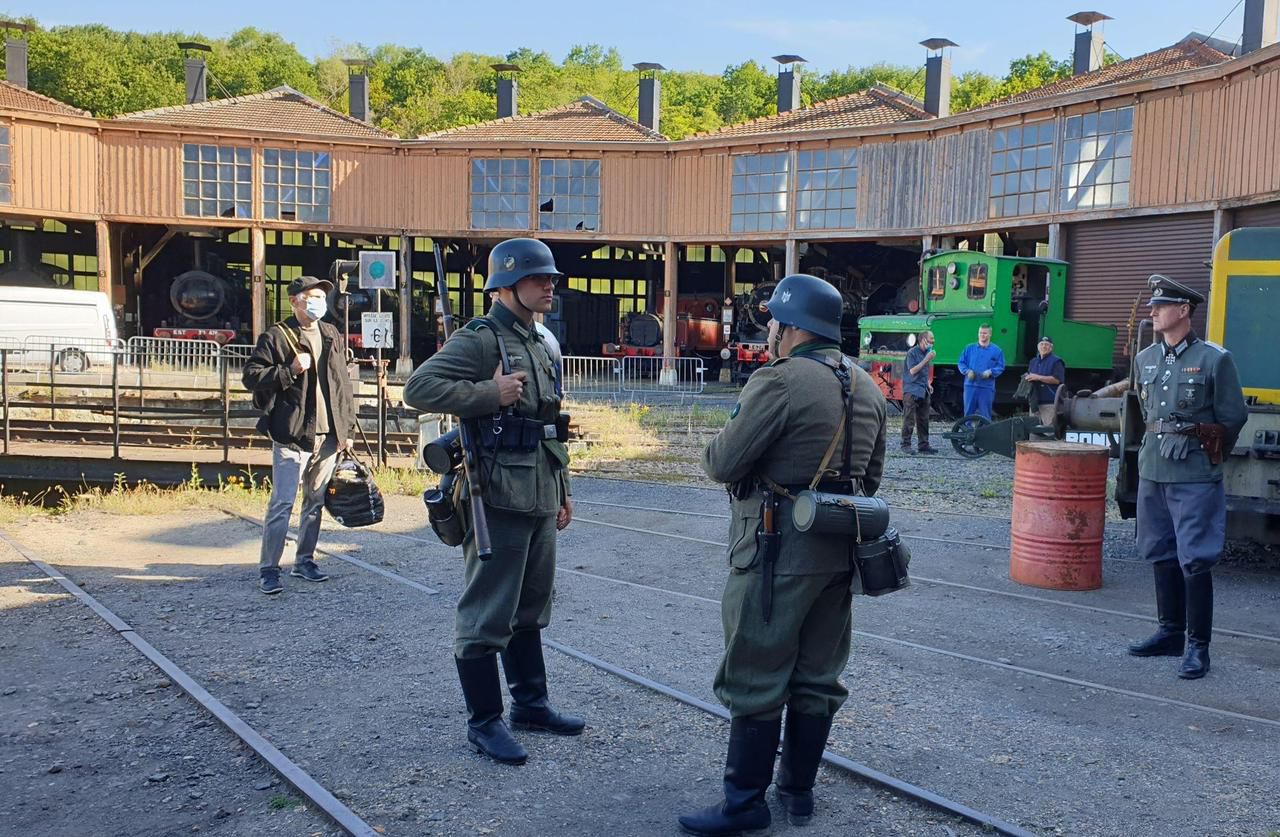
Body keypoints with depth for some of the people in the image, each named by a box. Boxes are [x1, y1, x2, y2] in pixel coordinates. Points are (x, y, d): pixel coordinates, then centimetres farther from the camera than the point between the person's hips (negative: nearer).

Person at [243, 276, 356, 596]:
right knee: (282, 503, -6)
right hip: (292, 434, -6)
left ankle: (304, 560, 26)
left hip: (328, 434, 6)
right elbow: (251, 375, -7)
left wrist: (346, 428, 11)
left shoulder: (332, 336, 14)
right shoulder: (275, 337, -3)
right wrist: (290, 370, -17)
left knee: (316, 501, 14)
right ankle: (268, 569, 3)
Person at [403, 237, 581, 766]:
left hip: (539, 501, 9)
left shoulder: (541, 344, 17)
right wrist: (490, 393, -24)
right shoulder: (480, 339, -10)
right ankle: (484, 723, 11)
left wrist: (563, 490, 20)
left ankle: (530, 703, 31)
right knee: (487, 615, 0)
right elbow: (418, 388, -19)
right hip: (499, 500, -9)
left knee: (531, 608, 18)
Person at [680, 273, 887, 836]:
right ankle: (799, 790, 27)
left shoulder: (779, 380, -16)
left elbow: (723, 463, -15)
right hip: (839, 551, 8)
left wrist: (714, 451, 6)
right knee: (817, 678, 15)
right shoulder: (866, 387, 10)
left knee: (756, 681, 2)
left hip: (777, 552, -8)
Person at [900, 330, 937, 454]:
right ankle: (906, 445, -1)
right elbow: (912, 371, -18)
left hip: (923, 391, 8)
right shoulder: (912, 353, -10)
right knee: (909, 420, -6)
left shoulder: (926, 352, 13)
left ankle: (923, 445, 13)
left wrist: (928, 384, 13)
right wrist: (927, 359, -19)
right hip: (911, 391, -8)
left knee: (924, 420, 8)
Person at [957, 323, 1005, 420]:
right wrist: (967, 371, -8)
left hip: (987, 387, -2)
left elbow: (1000, 367, 2)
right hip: (970, 385, 2)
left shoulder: (996, 350, 5)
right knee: (968, 412, 4)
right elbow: (961, 363, 11)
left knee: (985, 414, 1)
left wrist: (990, 372, -15)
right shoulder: (969, 348, 11)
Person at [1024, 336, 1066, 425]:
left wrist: (1038, 377, -16)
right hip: (1034, 402, 7)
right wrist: (1026, 378, 5)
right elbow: (1028, 376, 30)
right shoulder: (1033, 361, 21)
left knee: (1048, 428, -12)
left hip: (1049, 403, -7)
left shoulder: (1056, 361, -1)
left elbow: (1056, 379, -12)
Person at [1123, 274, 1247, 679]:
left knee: (1195, 561, -3)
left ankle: (1197, 646, 6)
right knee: (1162, 556, 13)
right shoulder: (1145, 358, 10)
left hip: (1195, 479, -6)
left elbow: (1233, 417, -1)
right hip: (1152, 474, 6)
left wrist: (1206, 454, 2)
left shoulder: (1214, 359, -6)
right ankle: (1171, 632, 26)